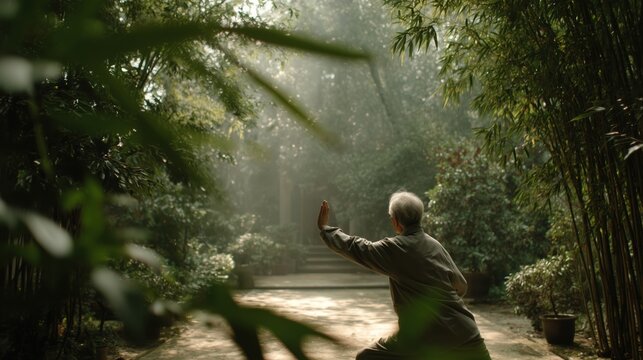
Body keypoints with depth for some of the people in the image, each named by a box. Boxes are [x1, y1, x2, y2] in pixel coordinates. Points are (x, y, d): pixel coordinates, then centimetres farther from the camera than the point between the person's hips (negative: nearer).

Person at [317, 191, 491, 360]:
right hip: (462, 331, 5)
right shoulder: (435, 245, 7)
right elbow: (460, 285, 13)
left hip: (423, 336, -5)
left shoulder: (395, 249, -9)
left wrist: (324, 227, 13)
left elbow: (354, 248, 1)